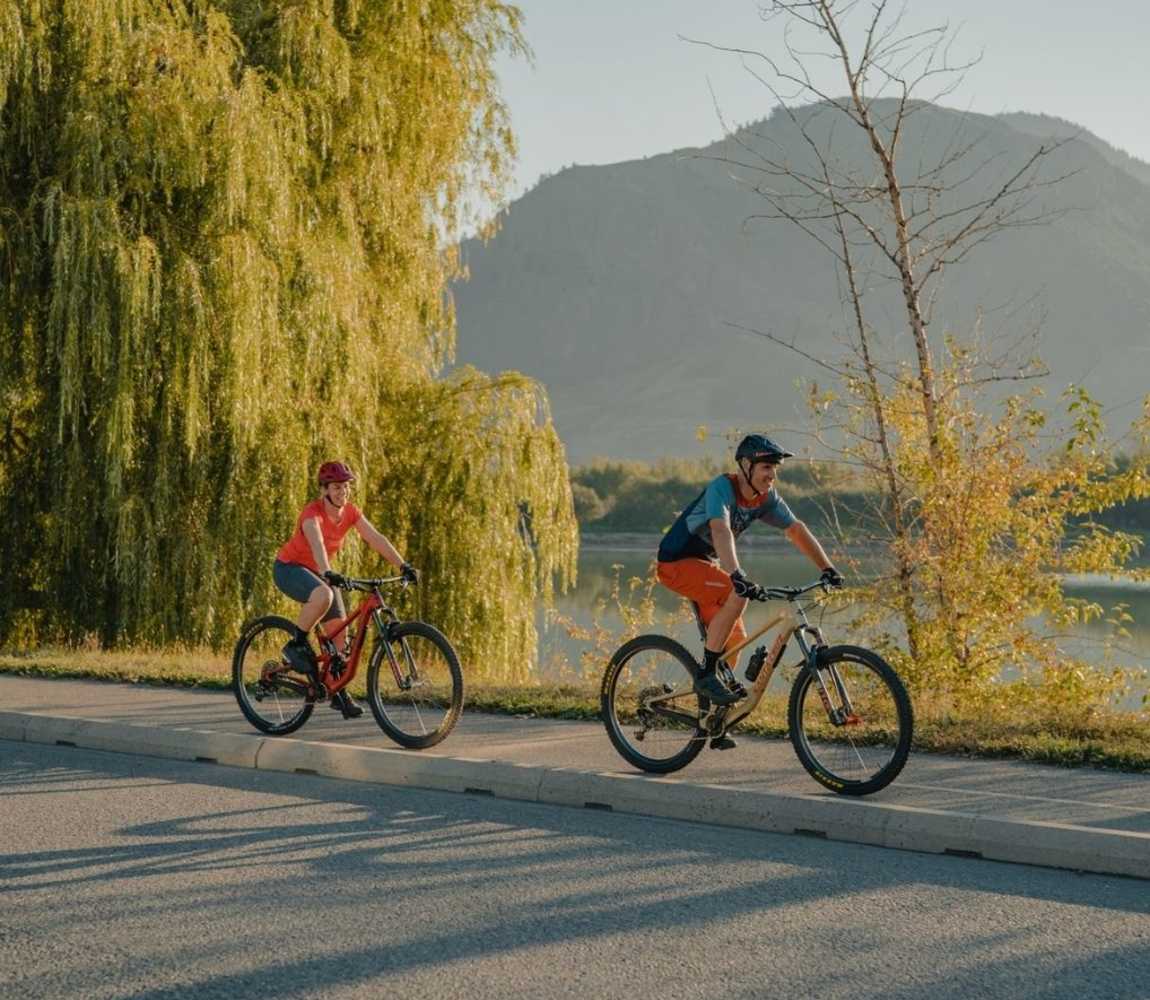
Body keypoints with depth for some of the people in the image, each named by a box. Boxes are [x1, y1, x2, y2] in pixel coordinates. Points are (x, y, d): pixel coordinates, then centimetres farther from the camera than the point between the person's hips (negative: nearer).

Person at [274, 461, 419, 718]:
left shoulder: (350, 512, -9)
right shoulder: (312, 513, -28)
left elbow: (377, 539, -16)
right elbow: (316, 543, -46)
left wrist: (404, 566, -28)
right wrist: (327, 573, -64)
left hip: (318, 571, 7)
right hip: (289, 568, -7)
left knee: (338, 628, -3)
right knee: (323, 595, -37)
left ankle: (338, 692, 9)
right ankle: (296, 645, -16)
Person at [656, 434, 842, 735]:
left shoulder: (766, 498, -2)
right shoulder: (722, 488, -26)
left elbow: (797, 530, 4)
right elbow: (721, 531, -41)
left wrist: (828, 569, -3)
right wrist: (737, 576, -55)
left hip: (705, 564, 9)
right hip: (677, 563, -8)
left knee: (735, 638, 5)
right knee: (738, 594, -30)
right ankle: (706, 673, -22)